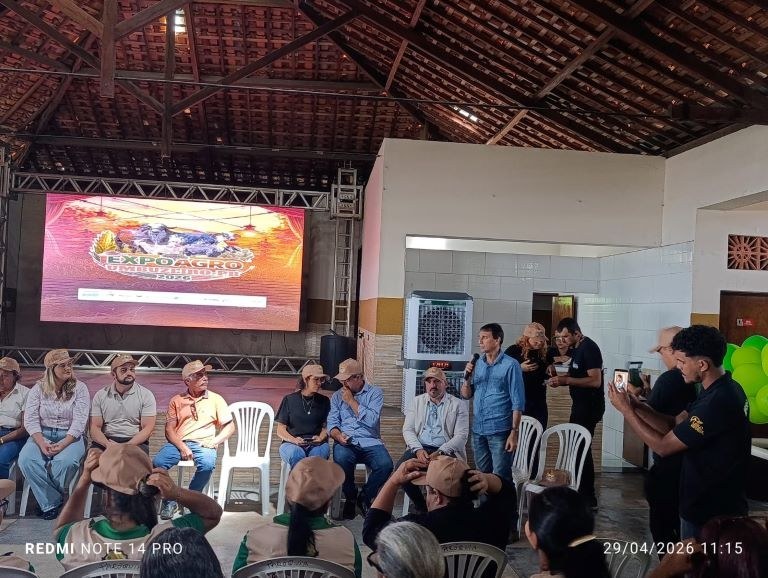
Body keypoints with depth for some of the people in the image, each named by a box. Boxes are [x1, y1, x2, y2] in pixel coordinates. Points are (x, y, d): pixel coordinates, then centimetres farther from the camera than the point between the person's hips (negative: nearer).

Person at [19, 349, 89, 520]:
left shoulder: (79, 388, 0)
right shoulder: (38, 388, 5)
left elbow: (79, 421, -8)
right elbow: (30, 419, -2)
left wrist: (63, 444, -21)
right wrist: (42, 443, -18)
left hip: (70, 436, -2)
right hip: (42, 435, 2)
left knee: (66, 461, -34)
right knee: (26, 459, -28)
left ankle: (48, 500, -5)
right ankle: (52, 502, -13)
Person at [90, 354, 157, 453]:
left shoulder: (146, 395, 2)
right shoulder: (100, 395, 8)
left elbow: (148, 428, -5)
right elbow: (95, 427, 2)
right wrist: (107, 444, -19)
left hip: (136, 442, -1)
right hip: (106, 441, 1)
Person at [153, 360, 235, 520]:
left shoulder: (215, 399, 13)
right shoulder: (177, 400, 14)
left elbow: (230, 426, 10)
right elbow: (169, 429, 5)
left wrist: (214, 441, -7)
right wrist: (182, 447, -12)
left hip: (203, 444, -1)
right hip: (178, 443, 1)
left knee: (207, 464, -34)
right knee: (158, 462, -28)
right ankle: (170, 501, -6)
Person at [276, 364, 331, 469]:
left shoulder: (324, 401, 17)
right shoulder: (289, 400, 10)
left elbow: (326, 426, 15)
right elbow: (280, 431, 8)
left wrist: (321, 437, -7)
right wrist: (294, 440, -11)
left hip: (316, 444, 1)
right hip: (291, 443, -1)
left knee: (320, 452, -36)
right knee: (295, 454, -37)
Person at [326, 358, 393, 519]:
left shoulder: (375, 392, 4)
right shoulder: (337, 396, 14)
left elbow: (371, 420, -10)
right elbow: (332, 423, 5)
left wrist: (351, 401, -8)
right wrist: (338, 435, -17)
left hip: (370, 442, -1)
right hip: (346, 443, 1)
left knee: (385, 465, -30)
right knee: (341, 460, -34)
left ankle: (365, 498, -2)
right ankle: (350, 498, -5)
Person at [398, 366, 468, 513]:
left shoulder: (458, 405, 6)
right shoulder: (417, 401, 16)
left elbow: (461, 435, -4)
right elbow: (407, 429, 8)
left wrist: (439, 452, -19)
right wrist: (418, 450, -12)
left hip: (445, 451, -3)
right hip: (419, 448, 3)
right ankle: (421, 508, -4)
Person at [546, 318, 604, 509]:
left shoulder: (589, 348, -18)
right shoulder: (577, 348, 11)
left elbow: (595, 381, -25)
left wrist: (566, 380, -25)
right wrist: (560, 379, 2)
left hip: (590, 407, -10)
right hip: (581, 405, 10)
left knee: (582, 450, -6)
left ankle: (589, 499, 1)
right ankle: (581, 492, 26)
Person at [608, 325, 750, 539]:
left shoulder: (718, 402, -30)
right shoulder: (723, 389, 4)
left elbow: (663, 446, -23)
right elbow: (675, 425, 5)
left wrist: (625, 410, -15)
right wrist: (635, 405, -6)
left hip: (711, 511, -9)